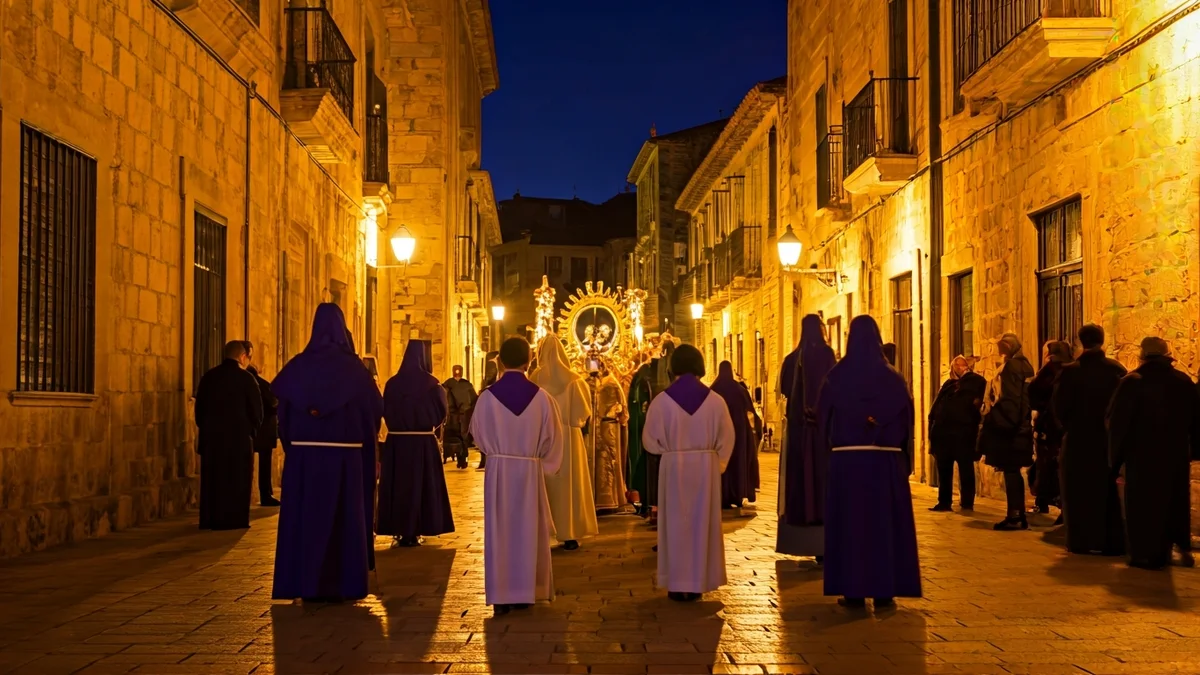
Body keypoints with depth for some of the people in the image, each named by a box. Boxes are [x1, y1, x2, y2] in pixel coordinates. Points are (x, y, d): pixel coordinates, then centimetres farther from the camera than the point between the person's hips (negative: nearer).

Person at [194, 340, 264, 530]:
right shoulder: (246, 378, -9)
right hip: (238, 436, -4)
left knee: (212, 478, 10)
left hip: (211, 436, 5)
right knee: (236, 479, 3)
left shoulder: (208, 377, 6)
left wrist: (206, 428, 18)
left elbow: (199, 408, 9)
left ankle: (210, 519, 12)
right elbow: (256, 411, -7)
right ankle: (234, 519, 2)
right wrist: (251, 430, 10)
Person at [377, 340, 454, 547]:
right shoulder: (430, 383, -9)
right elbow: (441, 413, -3)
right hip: (423, 442, -2)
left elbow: (386, 413, 6)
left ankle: (399, 531, 11)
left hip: (396, 441, 2)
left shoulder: (393, 383, -2)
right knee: (421, 484, 7)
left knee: (398, 484, 9)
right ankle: (414, 532, 7)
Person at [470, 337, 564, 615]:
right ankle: (525, 591, 19)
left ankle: (501, 596, 8)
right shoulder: (540, 397, -8)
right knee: (528, 530, 12)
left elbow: (478, 434, 4)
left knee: (499, 530, 6)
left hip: (497, 470, 0)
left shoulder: (488, 397, -9)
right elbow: (551, 437, 0)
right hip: (530, 471, 1)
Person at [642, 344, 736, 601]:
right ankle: (699, 582, 16)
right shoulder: (715, 401, -7)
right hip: (706, 467, 1)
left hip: (673, 467, -1)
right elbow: (727, 438, 0)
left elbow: (650, 440, -2)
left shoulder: (661, 401, -10)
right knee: (703, 523, 11)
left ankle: (678, 584, 11)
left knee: (676, 523, 8)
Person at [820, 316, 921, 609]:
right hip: (885, 460, 1)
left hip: (846, 459, -1)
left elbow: (823, 415, 1)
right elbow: (907, 418, 1)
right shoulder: (892, 378, -2)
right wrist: (905, 457, 12)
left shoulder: (837, 376, -4)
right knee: (885, 522, 8)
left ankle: (853, 590, 5)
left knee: (849, 522, 5)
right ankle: (884, 590, 10)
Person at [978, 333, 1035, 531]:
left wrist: (1000, 423, -17)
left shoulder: (1011, 366, -14)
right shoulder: (1025, 365, 15)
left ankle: (1014, 517, -3)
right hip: (1021, 426, 9)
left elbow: (1008, 399, -21)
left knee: (1010, 471, -6)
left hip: (1007, 426, -9)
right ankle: (1019, 516, 15)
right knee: (1014, 471, 13)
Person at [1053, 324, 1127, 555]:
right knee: (1109, 490, 10)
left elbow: (1059, 407, -11)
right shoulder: (1117, 369, -5)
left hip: (1079, 439, -2)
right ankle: (1112, 542, 11)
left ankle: (1082, 541, 6)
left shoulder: (1069, 371, -12)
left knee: (1080, 491, 7)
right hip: (1108, 438, 2)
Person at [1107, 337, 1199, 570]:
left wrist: (1115, 456, -1)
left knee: (1143, 502, 4)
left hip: (1142, 455, -4)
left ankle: (1148, 554, 5)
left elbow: (1117, 422, -11)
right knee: (1175, 500, 20)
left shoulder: (1132, 382, -12)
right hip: (1176, 454, 4)